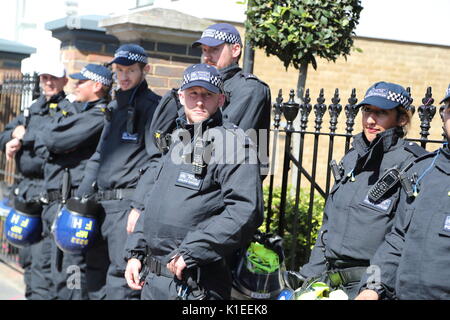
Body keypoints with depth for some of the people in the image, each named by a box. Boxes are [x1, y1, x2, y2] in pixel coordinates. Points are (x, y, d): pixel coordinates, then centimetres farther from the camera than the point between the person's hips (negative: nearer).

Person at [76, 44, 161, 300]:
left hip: (129, 202, -9)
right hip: (103, 200, 9)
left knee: (121, 277, -12)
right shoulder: (115, 106, 20)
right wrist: (81, 197, 18)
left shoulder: (152, 106, -6)